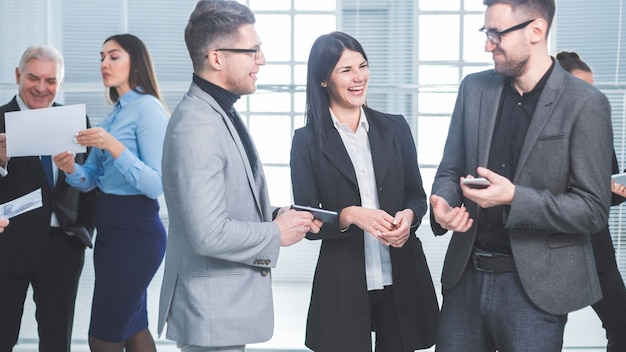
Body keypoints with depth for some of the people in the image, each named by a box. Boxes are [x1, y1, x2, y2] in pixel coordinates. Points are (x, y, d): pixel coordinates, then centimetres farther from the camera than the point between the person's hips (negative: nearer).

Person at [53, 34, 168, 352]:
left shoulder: (147, 107, -13)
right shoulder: (114, 114, 13)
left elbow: (157, 185, -20)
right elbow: (91, 179, 10)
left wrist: (115, 147, -28)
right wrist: (71, 169, -11)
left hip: (135, 231, -9)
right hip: (111, 229, 9)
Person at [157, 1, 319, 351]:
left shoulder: (222, 113, 10)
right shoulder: (196, 126, -22)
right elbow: (209, 234, -28)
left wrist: (276, 215, 3)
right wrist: (277, 234, -14)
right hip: (213, 314, -10)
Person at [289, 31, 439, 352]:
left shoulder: (394, 127, 5)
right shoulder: (308, 140, -2)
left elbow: (417, 195, 10)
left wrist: (408, 215, -12)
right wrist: (349, 215, -21)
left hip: (402, 276, 3)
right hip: (342, 282, -2)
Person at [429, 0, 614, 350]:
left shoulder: (585, 104, -10)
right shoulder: (474, 88, 6)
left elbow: (593, 210, -11)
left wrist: (514, 198, -22)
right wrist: (443, 206, -12)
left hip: (534, 284, -4)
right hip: (467, 276, 5)